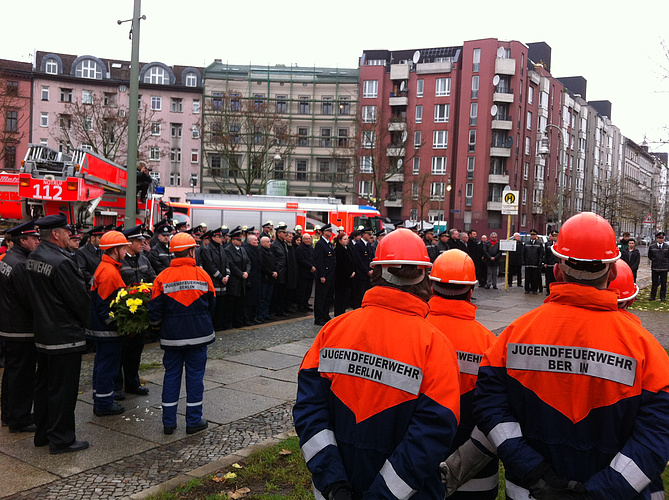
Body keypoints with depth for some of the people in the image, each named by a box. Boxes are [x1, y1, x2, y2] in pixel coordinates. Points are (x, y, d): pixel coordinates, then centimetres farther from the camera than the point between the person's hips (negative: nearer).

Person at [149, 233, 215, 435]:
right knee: (195, 375, 8)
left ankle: (168, 422, 17)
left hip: (171, 335, 1)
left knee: (171, 375, 11)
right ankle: (194, 420, 14)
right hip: (198, 335, -1)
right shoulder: (202, 275, -6)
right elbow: (212, 304, 5)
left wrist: (156, 324, 19)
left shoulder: (162, 277, -7)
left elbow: (155, 311, -4)